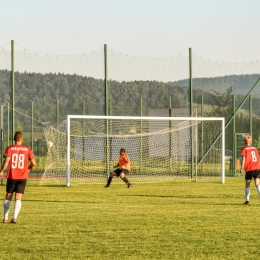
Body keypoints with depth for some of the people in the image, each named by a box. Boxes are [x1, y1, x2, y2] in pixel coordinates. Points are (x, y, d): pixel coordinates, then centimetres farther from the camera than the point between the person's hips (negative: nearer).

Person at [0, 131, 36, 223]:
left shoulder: (10, 149, -3)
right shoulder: (27, 149, 1)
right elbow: (33, 163, -1)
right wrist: (28, 168, 19)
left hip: (11, 177, 0)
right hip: (23, 177, 0)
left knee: (8, 197, 13)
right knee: (18, 198, -1)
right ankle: (14, 217, -16)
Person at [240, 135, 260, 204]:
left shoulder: (244, 149, 2)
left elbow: (243, 158, -9)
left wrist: (242, 168, -14)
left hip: (249, 169, -3)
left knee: (247, 185, 11)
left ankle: (247, 200, 11)